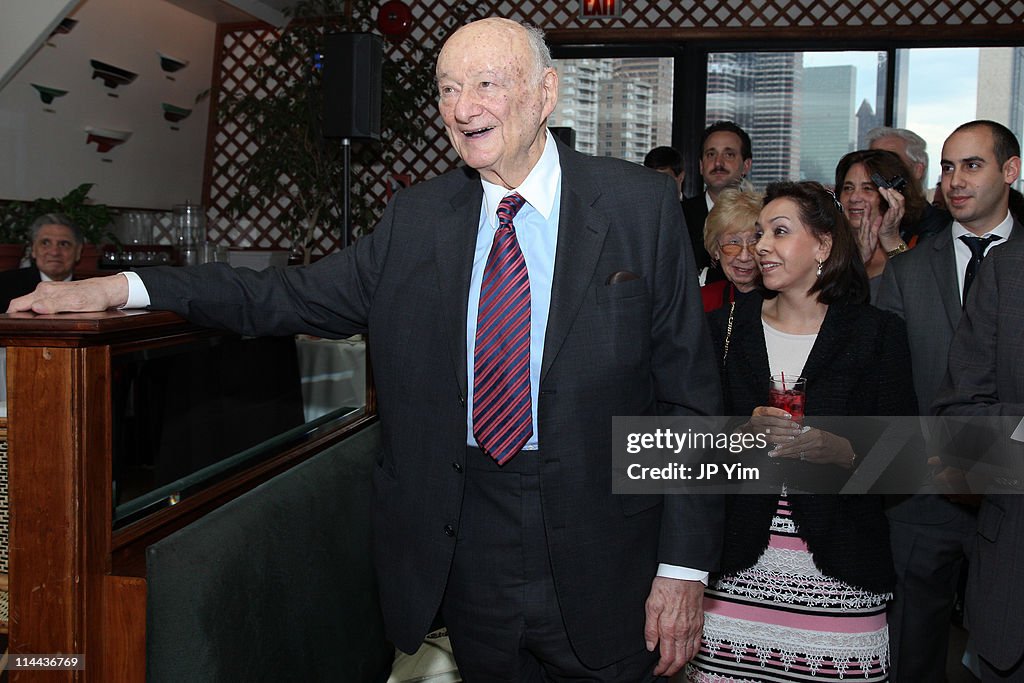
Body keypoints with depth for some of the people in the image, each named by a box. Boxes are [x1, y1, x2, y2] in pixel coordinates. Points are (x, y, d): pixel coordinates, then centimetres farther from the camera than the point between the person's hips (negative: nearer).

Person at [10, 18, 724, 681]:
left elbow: (688, 393, -6)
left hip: (599, 552, -2)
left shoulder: (640, 205, -6)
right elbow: (297, 295, 5)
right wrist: (123, 288, -5)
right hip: (467, 550, 3)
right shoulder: (417, 217, 4)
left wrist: (684, 567, -9)